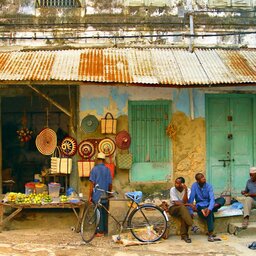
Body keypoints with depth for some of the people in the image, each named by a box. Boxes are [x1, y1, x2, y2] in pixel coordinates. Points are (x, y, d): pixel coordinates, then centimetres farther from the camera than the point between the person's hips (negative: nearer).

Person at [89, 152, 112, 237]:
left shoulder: (94, 169, -8)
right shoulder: (107, 170, 5)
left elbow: (92, 184, -10)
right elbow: (110, 184, 8)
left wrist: (90, 196, -5)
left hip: (97, 195, -4)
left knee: (99, 213, -1)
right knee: (105, 213, 11)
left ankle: (100, 231, 0)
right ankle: (105, 230, 17)